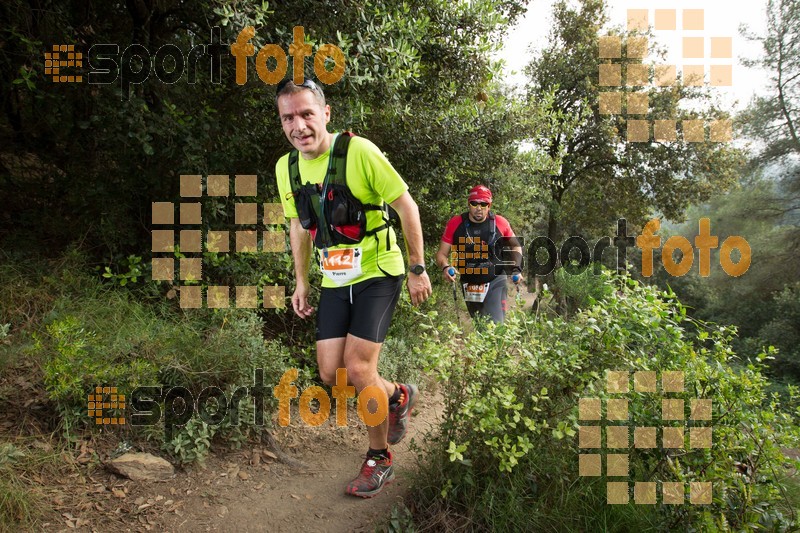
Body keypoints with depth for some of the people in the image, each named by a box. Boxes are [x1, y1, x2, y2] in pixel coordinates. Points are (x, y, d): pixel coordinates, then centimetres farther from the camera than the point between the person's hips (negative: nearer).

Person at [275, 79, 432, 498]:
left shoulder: (359, 152, -19)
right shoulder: (286, 167, 0)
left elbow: (406, 205, -12)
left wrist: (417, 269, -9)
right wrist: (301, 282, 12)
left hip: (377, 275, -6)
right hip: (335, 281, 6)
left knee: (358, 369, -13)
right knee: (331, 374, 1)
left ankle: (379, 458, 12)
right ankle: (398, 396, 31)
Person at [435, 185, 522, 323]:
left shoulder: (500, 223, -7)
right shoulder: (455, 224, -7)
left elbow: (515, 246, 11)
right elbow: (442, 253, -2)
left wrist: (517, 268, -3)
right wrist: (445, 267, -23)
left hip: (495, 282, -2)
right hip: (469, 285, 2)